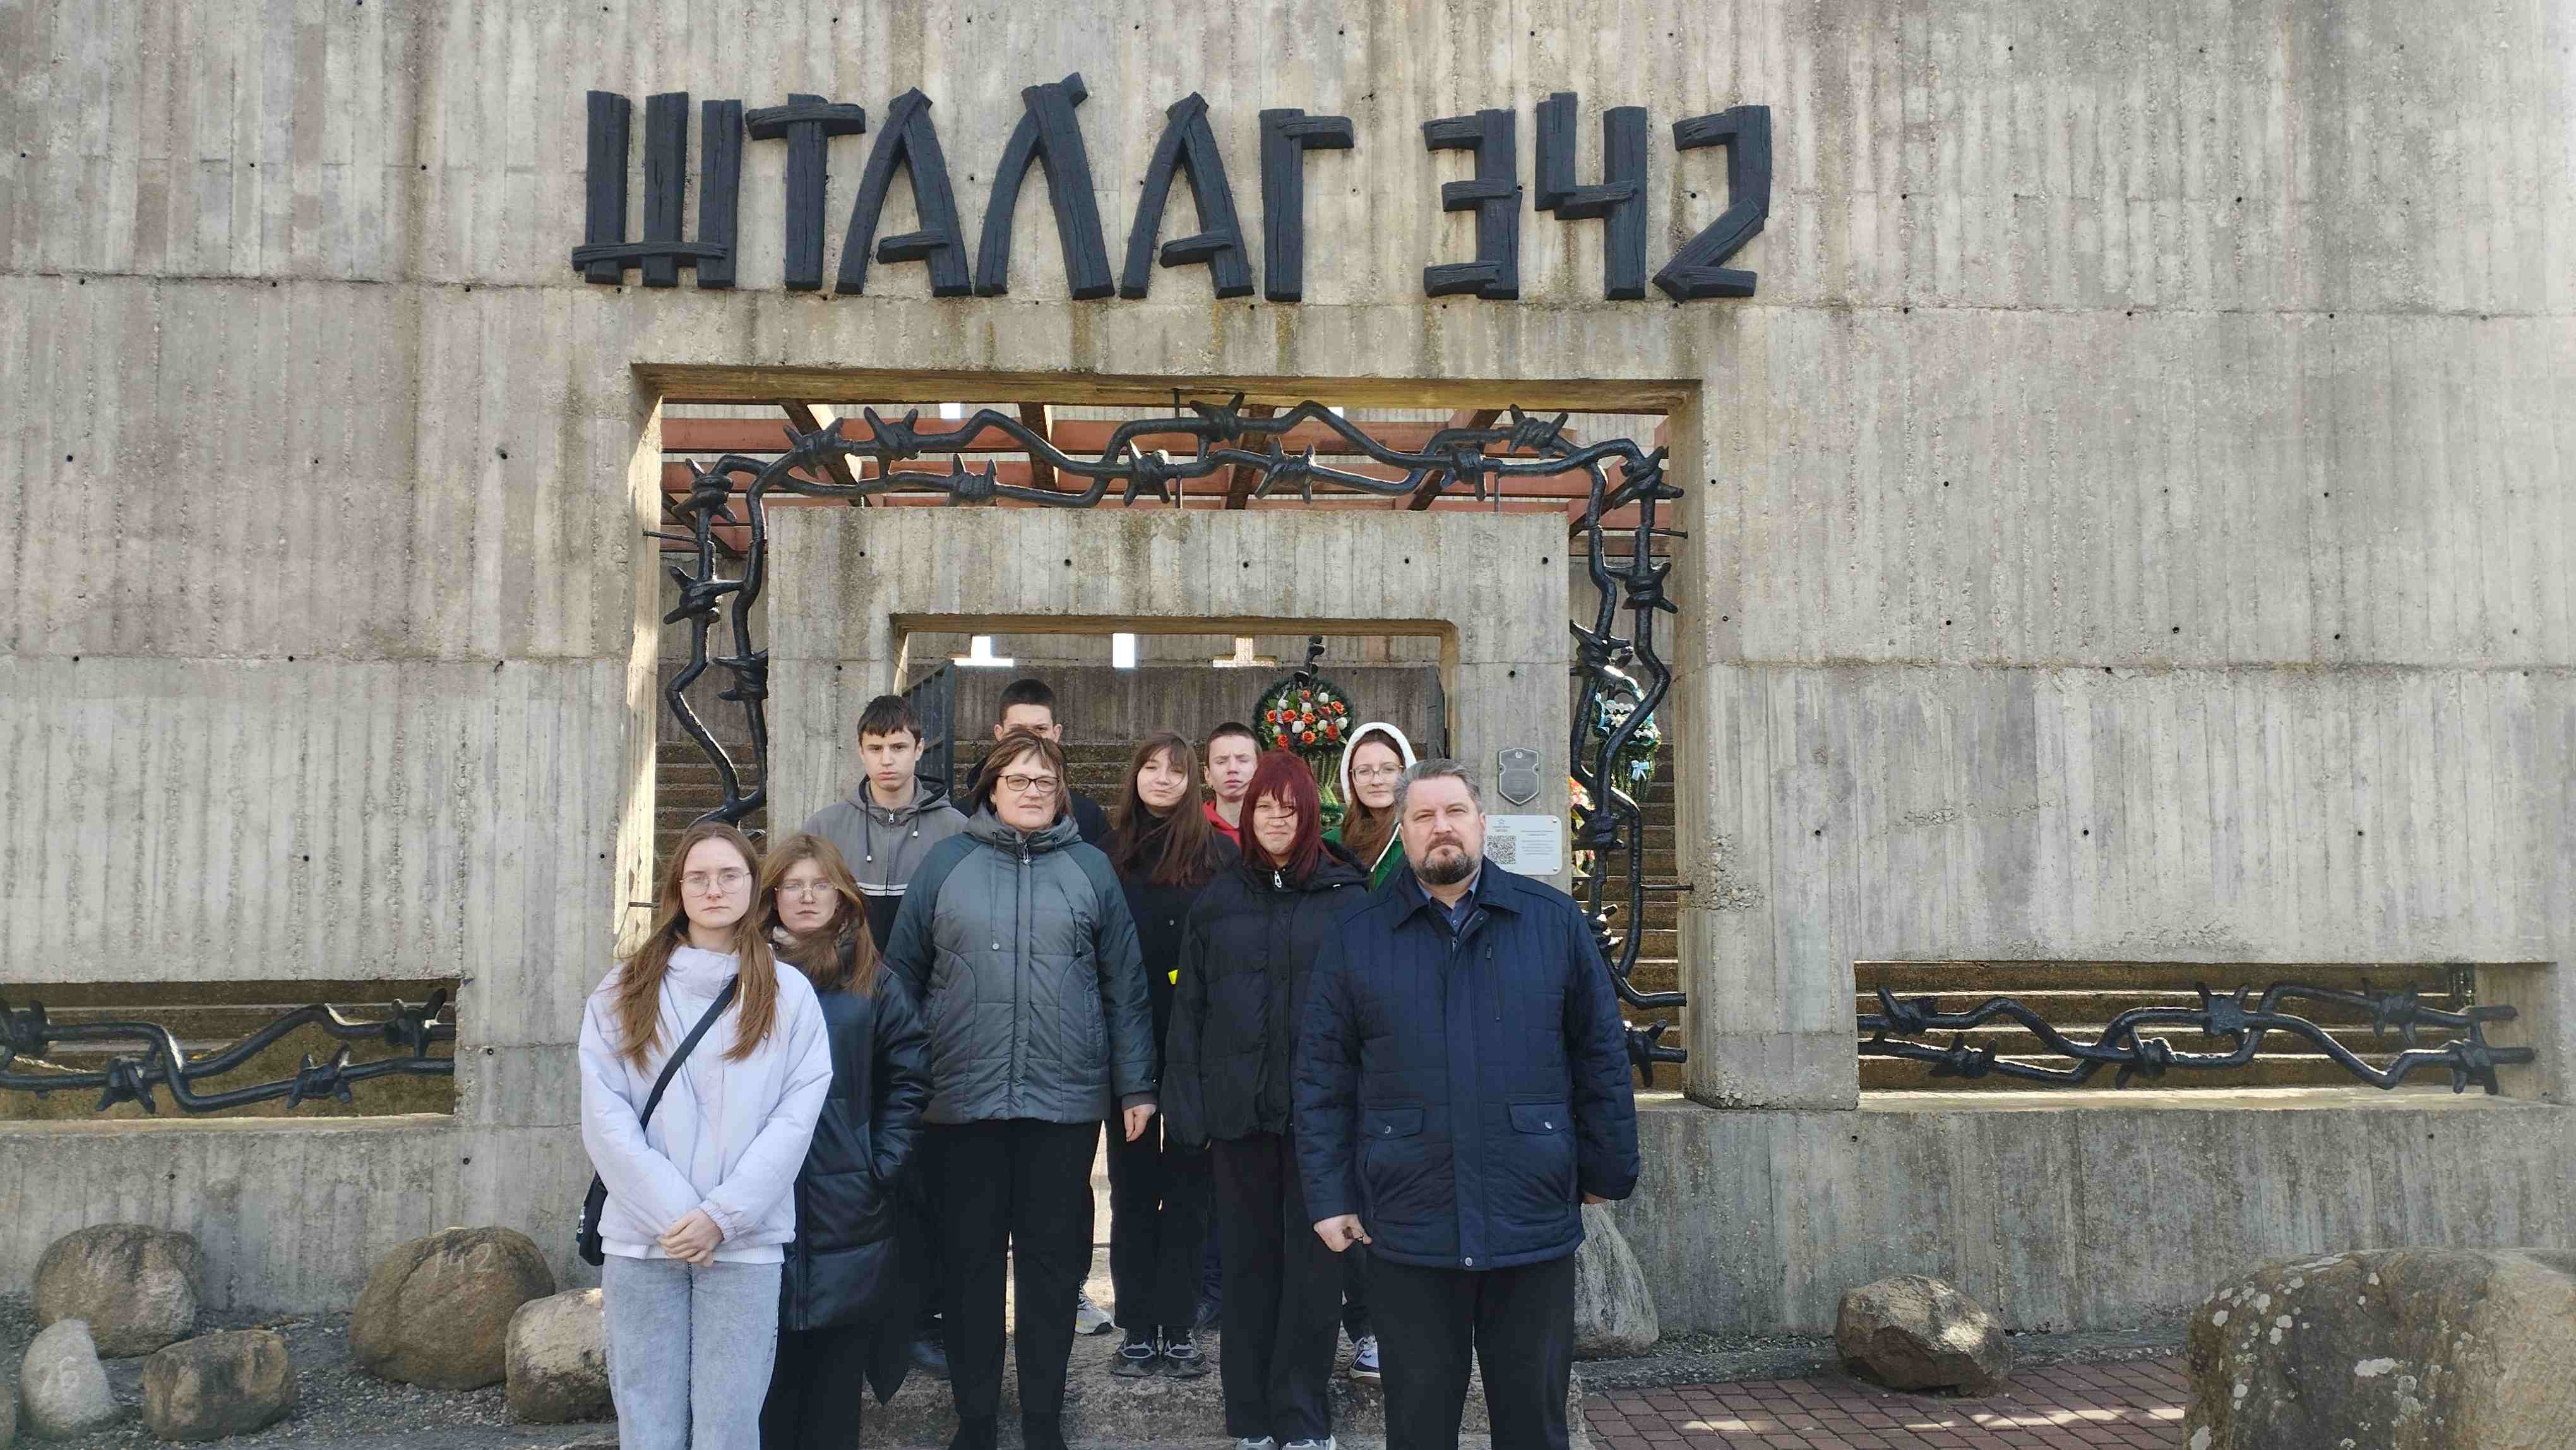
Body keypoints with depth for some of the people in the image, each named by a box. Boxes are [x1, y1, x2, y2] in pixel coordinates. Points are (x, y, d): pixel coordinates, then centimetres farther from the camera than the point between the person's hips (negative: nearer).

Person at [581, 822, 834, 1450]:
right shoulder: (624, 991, 8)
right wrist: (670, 1213, -10)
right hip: (641, 1240, 1)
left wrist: (722, 1216, -11)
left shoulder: (788, 994, 6)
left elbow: (795, 1118, -2)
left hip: (746, 1243, -1)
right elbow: (605, 1117, 0)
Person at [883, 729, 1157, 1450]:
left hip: (1065, 1103, 0)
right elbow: (902, 975, 7)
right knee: (970, 1262, 9)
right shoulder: (947, 862, 5)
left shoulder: (1090, 868, 6)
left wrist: (1135, 1086, 3)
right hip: (962, 1102, 0)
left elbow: (1125, 986, 6)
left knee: (1054, 1266, 8)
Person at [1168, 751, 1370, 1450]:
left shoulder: (1346, 898, 1)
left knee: (1313, 1262, 2)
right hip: (1240, 1105, 2)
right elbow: (1190, 1004, 8)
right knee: (1249, 1260, 9)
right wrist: (1188, 1100, 2)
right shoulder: (1220, 900, 9)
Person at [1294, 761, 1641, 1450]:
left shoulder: (1554, 921, 3)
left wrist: (1608, 1171, 6)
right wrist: (1329, 1198, -1)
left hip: (1535, 1225, 0)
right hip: (1406, 1230, 0)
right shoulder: (1359, 939, 4)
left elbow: (1601, 1054, 7)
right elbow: (1322, 1078, 4)